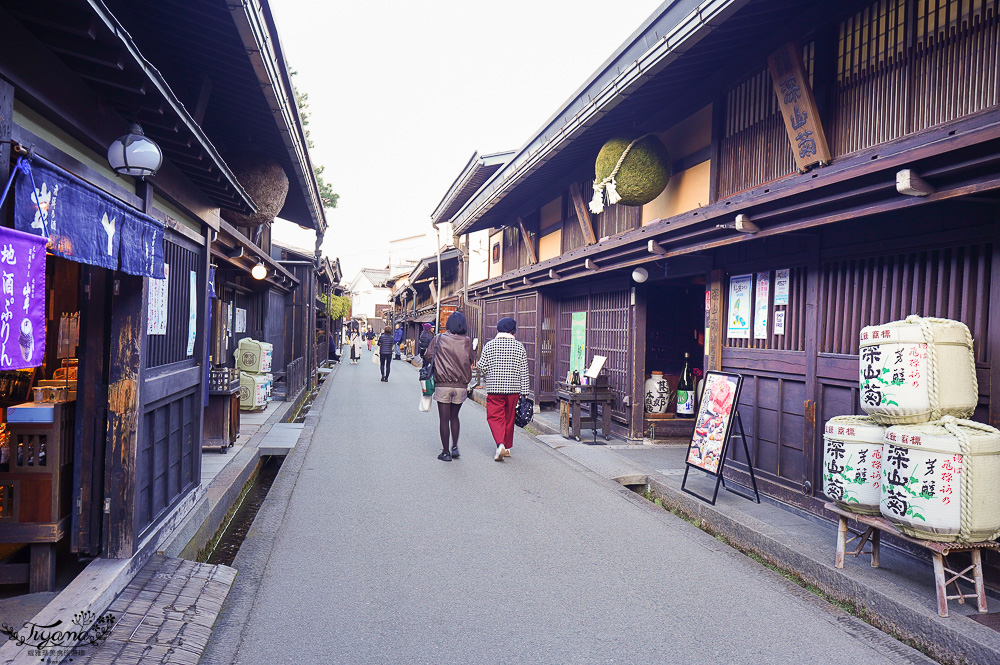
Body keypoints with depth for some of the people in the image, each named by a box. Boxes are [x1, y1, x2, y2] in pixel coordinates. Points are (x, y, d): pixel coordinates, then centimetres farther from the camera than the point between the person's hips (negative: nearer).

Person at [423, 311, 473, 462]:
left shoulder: (439, 339, -6)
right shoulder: (467, 341, -3)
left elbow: (427, 357, -3)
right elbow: (470, 361, 4)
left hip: (443, 385, -2)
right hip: (461, 386, 2)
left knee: (444, 419, 6)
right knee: (454, 416, 19)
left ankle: (446, 452, 9)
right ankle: (455, 447, 10)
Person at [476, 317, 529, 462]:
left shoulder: (490, 345, -2)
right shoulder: (519, 347, 2)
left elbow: (482, 366, -3)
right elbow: (524, 371, 2)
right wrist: (524, 391, 6)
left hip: (494, 388, -2)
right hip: (513, 388, 2)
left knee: (495, 417, 2)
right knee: (509, 417, 14)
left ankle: (500, 443, -19)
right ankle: (507, 447, 25)